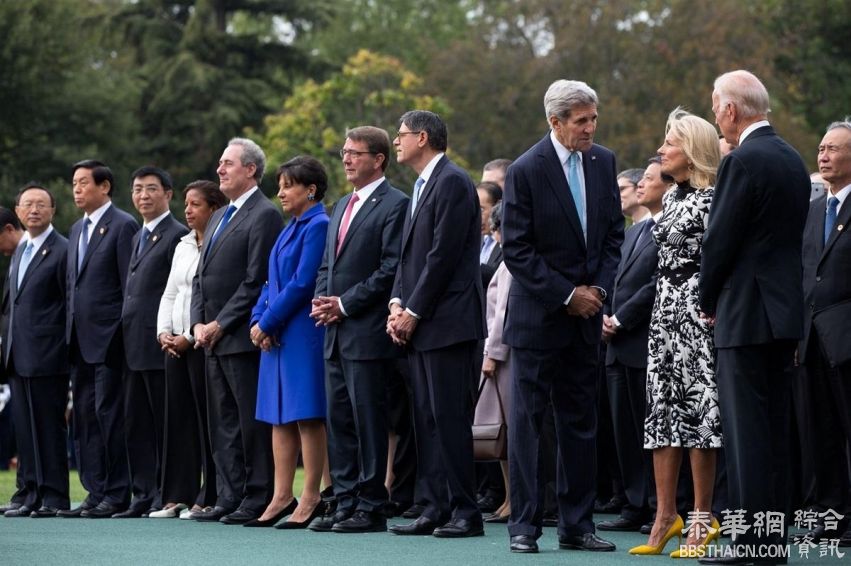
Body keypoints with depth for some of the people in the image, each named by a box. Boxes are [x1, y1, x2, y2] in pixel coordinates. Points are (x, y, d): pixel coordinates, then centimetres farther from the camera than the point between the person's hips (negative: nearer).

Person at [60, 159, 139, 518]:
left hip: (108, 339, -9)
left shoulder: (123, 226, -7)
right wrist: (71, 332, 14)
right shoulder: (77, 230, 19)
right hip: (80, 340, 9)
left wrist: (123, 334, -14)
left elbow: (130, 285, -11)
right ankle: (95, 492, 12)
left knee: (109, 414, -7)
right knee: (84, 416, 8)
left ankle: (117, 495, -3)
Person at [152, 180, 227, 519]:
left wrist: (191, 337, -14)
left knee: (207, 418, -4)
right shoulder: (183, 247, 17)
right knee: (177, 418, 7)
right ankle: (178, 496, 10)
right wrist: (163, 332, 5)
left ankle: (209, 498, 0)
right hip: (175, 344, 8)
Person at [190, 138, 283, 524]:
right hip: (213, 338, 9)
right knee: (223, 424, 10)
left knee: (252, 423, -6)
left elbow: (256, 282, -15)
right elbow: (201, 277, 20)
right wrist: (198, 323, 5)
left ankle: (257, 500, -4)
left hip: (242, 337, -9)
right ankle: (229, 498, 13)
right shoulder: (218, 219, 20)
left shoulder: (264, 215, -9)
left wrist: (220, 325, -14)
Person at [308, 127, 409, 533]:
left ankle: (371, 510, -2)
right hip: (336, 333, 9)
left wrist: (345, 304, -14)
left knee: (369, 421, -6)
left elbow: (391, 270, -15)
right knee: (339, 421, 9)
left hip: (368, 333, -9)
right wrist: (321, 299, 3)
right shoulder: (341, 207, 20)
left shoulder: (394, 205, -8)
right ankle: (346, 504, 14)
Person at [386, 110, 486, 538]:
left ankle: (465, 511, -6)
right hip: (419, 323, 10)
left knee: (450, 417, -9)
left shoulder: (452, 182, -10)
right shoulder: (422, 186, 20)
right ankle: (435, 507, 12)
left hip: (447, 322, -10)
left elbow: (443, 255, -16)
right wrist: (397, 304, 5)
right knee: (426, 418, 9)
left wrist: (413, 312, -13)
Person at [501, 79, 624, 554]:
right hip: (539, 314, -5)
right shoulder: (526, 171, -12)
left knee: (581, 422, 8)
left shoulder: (603, 162, 4)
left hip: (586, 314, 5)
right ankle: (524, 525, 2)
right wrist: (566, 295, -13)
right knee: (527, 421, -2)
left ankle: (578, 524, 13)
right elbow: (516, 250, -12)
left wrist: (599, 289, -3)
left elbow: (614, 233, 10)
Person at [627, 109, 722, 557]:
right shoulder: (672, 197, 16)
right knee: (663, 408, 6)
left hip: (697, 311, -8)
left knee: (697, 408, -6)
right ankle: (665, 517, 9)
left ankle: (702, 519, -2)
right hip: (665, 309, 8)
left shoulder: (712, 199, -9)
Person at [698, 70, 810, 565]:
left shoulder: (744, 161, -14)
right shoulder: (792, 159, 13)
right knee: (775, 428, 11)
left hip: (746, 314, -9)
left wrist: (709, 301, 2)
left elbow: (721, 240, -14)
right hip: (786, 311, 9)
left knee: (746, 429, -7)